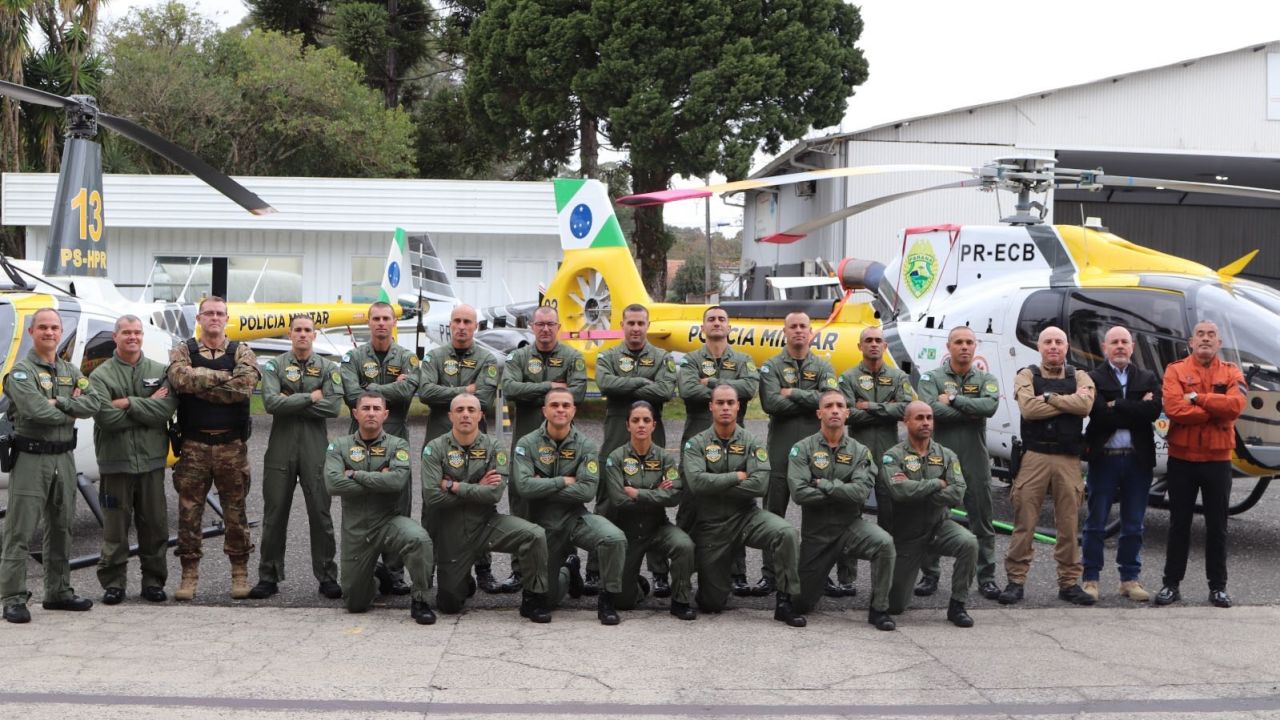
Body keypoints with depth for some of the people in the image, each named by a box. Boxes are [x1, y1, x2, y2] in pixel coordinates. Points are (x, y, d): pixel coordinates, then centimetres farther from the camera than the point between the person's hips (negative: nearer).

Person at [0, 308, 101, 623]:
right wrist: (72, 410, -6)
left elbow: (93, 404, -1)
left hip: (64, 457, 7)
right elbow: (36, 411, -21)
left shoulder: (71, 371, 13)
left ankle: (58, 591, 25)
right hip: (31, 458, -7)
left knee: (61, 528, 14)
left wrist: (59, 402, -14)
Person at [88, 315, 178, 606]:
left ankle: (153, 581, 17)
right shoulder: (101, 376, 1)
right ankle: (113, 583, 11)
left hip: (151, 461, 2)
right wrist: (147, 406, -10)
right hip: (115, 461, -2)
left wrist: (129, 403, -14)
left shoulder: (160, 372, 7)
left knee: (154, 525, 6)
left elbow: (166, 410, -9)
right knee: (115, 527, 1)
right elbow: (106, 417, -13)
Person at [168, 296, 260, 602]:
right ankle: (189, 574, 11)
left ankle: (240, 573, 14)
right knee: (189, 510, 2)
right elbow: (180, 377, -16)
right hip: (193, 445, 0)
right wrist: (223, 377, -14)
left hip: (232, 445, 0)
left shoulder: (241, 353, 6)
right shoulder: (183, 351, 7)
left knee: (235, 510, 5)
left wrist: (199, 386, -12)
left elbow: (244, 386, -14)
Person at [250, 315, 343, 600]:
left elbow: (334, 406, -8)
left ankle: (327, 577, 10)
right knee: (274, 515, 5)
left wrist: (291, 403, -9)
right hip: (281, 447, 0)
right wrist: (311, 397, -9)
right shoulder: (274, 366, 6)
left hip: (315, 449, 0)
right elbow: (271, 403, -11)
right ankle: (269, 577, 13)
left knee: (321, 514, 2)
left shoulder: (328, 368, 7)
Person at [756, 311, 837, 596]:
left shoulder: (823, 367, 10)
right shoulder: (772, 367, 5)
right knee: (774, 511, 1)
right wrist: (811, 403, -9)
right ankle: (770, 575, 6)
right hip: (781, 447, -1)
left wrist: (793, 393, -9)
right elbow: (771, 402, -12)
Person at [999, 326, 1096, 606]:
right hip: (1034, 456, -2)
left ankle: (1069, 582, 16)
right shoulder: (1027, 376, 5)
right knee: (1024, 522, 0)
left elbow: (1085, 404, -12)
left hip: (1069, 459, 2)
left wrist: (1048, 397, -10)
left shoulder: (1079, 377, 10)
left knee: (1069, 524, 7)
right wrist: (1068, 402, -9)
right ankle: (1015, 580, 6)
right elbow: (1028, 408, -15)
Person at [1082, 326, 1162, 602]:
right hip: (1104, 458, -3)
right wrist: (1136, 409, -11)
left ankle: (1130, 579, 17)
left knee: (1133, 525, 8)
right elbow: (1100, 414, -15)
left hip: (1138, 458, 3)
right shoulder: (1093, 379, 1)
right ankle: (1091, 579, 10)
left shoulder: (1148, 379, 10)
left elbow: (1154, 411, -8)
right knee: (1096, 523, 3)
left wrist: (1116, 406, -11)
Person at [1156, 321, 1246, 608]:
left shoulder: (1231, 373, 4)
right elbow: (1174, 409, -17)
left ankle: (1218, 587, 16)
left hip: (1218, 459, 1)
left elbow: (1236, 405, -16)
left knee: (1217, 526, 7)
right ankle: (1171, 584, 14)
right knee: (1179, 524, 6)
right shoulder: (1175, 370, -1)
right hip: (1181, 459, -1)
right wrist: (1216, 411, -14)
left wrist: (1197, 397, -15)